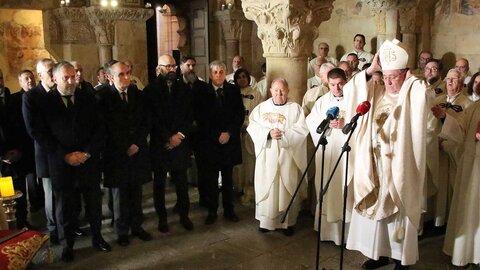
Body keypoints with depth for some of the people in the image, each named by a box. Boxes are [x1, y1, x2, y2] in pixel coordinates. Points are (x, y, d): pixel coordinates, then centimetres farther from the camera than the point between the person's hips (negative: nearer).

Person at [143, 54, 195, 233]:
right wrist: (168, 138, -11)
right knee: (159, 183, 8)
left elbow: (190, 116, 3)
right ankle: (162, 218, 20)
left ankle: (184, 215, 21)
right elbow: (152, 119, -7)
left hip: (181, 142, 2)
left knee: (182, 182, 7)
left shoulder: (184, 89, 7)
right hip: (159, 144, -2)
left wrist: (180, 135, -9)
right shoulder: (150, 90, -1)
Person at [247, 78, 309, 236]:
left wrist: (283, 134, -16)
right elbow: (252, 127, -1)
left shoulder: (295, 108, 5)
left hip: (287, 157, -1)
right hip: (267, 157, 1)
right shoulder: (261, 107, 9)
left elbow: (302, 130, -6)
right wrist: (268, 133, -16)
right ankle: (266, 221, 17)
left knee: (288, 190, 3)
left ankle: (288, 222, 14)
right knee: (267, 188, 4)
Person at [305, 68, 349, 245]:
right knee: (327, 190, 7)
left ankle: (346, 230, 6)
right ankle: (327, 228, 18)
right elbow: (311, 123, 3)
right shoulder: (322, 101, 11)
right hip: (326, 153, 3)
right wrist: (327, 124, -13)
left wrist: (345, 124, -21)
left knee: (345, 189, -3)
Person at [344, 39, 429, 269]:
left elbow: (422, 91, -28)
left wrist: (401, 72, -15)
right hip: (374, 165, 4)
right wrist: (370, 70, -9)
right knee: (376, 207, 12)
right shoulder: (376, 91, 6)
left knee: (399, 211, 4)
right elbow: (349, 90, -1)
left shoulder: (413, 94, -6)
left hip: (400, 166, -4)